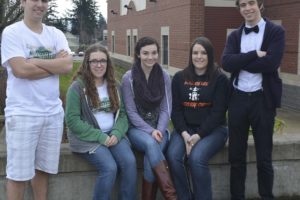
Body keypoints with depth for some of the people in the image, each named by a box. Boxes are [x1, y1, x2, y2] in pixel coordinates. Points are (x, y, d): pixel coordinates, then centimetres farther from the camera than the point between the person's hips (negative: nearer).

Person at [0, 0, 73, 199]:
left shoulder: (56, 34, 9)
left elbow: (68, 65, -6)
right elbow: (21, 70, -17)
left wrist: (35, 61, -13)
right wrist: (56, 64, -7)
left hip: (53, 112, 5)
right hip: (22, 113, -4)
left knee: (43, 168, 14)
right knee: (18, 173, 3)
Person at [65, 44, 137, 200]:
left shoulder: (113, 85, 11)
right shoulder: (77, 87, -6)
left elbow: (122, 113, 9)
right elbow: (72, 120, -11)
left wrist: (116, 133, -12)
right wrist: (100, 136, -16)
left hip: (112, 135, 5)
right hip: (87, 138, -4)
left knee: (130, 162, -22)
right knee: (109, 167, -27)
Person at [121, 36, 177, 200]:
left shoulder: (164, 77, 3)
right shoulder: (129, 78, -5)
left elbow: (166, 109, 2)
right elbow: (131, 111, -7)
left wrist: (159, 130, -15)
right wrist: (150, 131, -19)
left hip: (159, 128, 2)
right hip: (137, 128, -2)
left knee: (151, 155, -30)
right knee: (151, 144, -35)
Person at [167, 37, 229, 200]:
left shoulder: (220, 79, -2)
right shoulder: (179, 78, 9)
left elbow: (218, 112, -8)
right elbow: (176, 109, 4)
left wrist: (199, 135, -17)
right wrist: (184, 133, -12)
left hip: (213, 129, -3)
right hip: (185, 128, 3)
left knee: (196, 158, -31)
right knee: (173, 156, -26)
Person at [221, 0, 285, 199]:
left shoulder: (276, 32, -1)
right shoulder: (234, 36, 9)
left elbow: (271, 63, -17)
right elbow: (226, 63, -8)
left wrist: (240, 62, -10)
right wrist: (254, 54, -15)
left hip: (263, 100, -3)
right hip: (238, 99, 3)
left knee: (264, 157, 6)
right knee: (236, 155, 11)